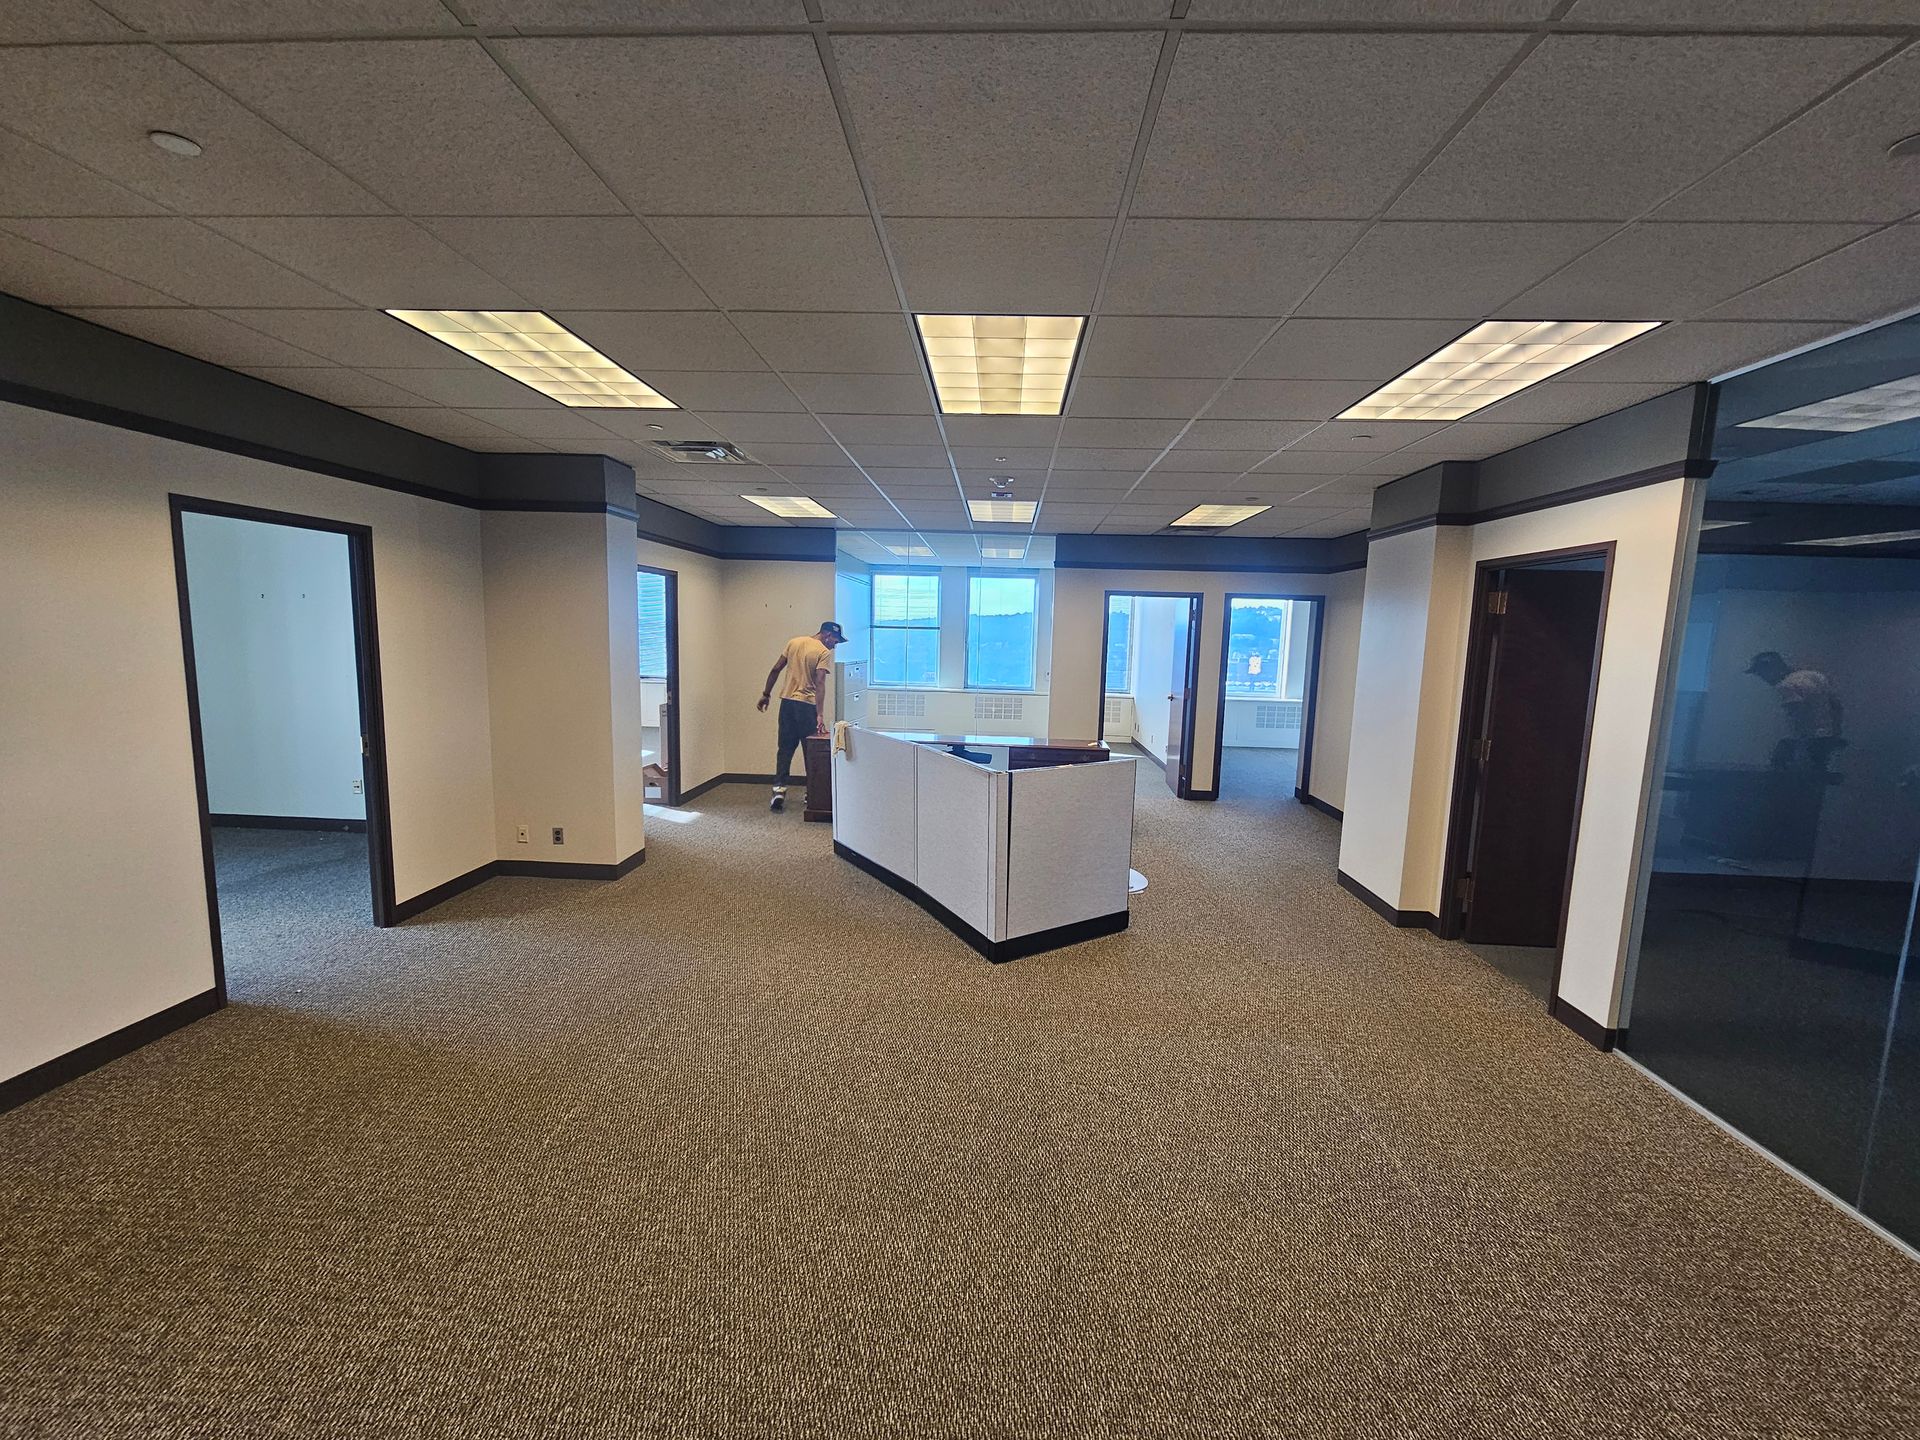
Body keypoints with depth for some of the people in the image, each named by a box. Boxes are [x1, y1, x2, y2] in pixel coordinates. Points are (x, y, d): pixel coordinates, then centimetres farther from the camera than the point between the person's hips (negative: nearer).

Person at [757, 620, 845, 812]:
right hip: (807, 705, -5)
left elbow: (775, 670, 9)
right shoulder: (824, 653, -9)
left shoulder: (794, 642, 9)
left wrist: (766, 694, 16)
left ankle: (779, 789, -2)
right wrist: (820, 715, -23)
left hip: (787, 702, 5)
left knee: (785, 748, 9)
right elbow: (819, 684, -19)